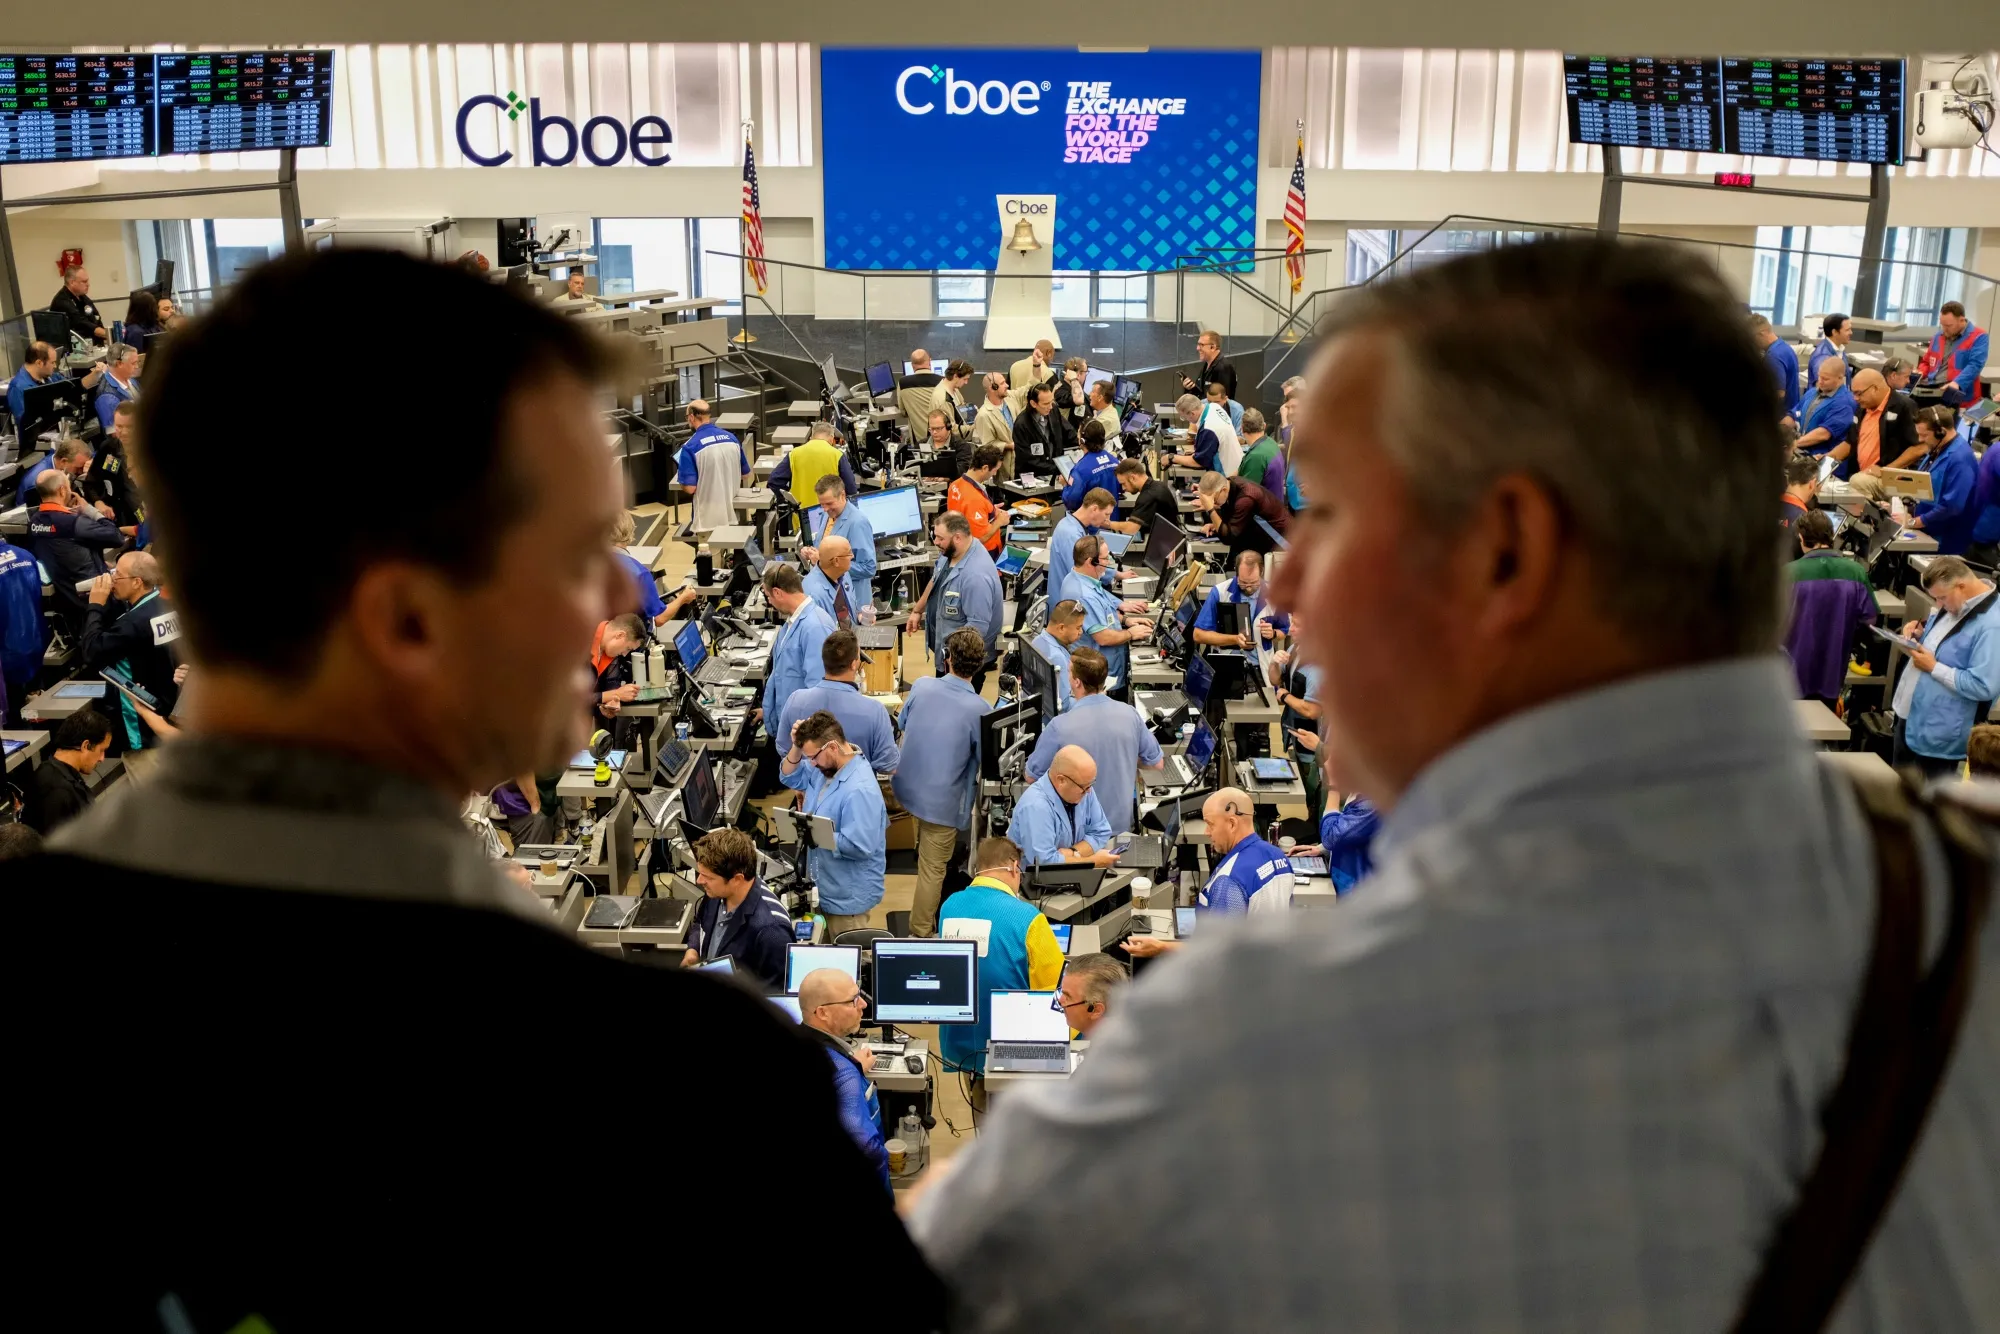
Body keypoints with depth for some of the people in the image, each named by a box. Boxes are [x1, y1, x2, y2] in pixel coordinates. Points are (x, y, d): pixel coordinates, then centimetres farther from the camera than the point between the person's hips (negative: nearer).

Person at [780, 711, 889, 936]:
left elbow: (858, 846, -33)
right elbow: (789, 777, 12)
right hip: (822, 888, 9)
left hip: (847, 898, -9)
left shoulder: (860, 790, -31)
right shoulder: (825, 766, -1)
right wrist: (797, 747, -7)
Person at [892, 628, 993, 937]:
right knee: (934, 869, 11)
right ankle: (921, 933, 25)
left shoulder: (921, 686, -12)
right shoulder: (980, 710, -24)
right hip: (944, 800, -5)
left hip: (908, 785, 5)